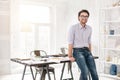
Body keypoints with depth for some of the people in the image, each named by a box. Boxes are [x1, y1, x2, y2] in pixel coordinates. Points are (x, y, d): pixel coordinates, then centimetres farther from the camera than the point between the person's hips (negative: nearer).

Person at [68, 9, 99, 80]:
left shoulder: (89, 28, 10)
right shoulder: (73, 27, -6)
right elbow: (70, 42, -8)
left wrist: (90, 53, 18)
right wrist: (70, 56, -11)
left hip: (87, 51, 5)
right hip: (77, 51, -5)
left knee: (94, 71, -7)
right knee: (85, 71, -24)